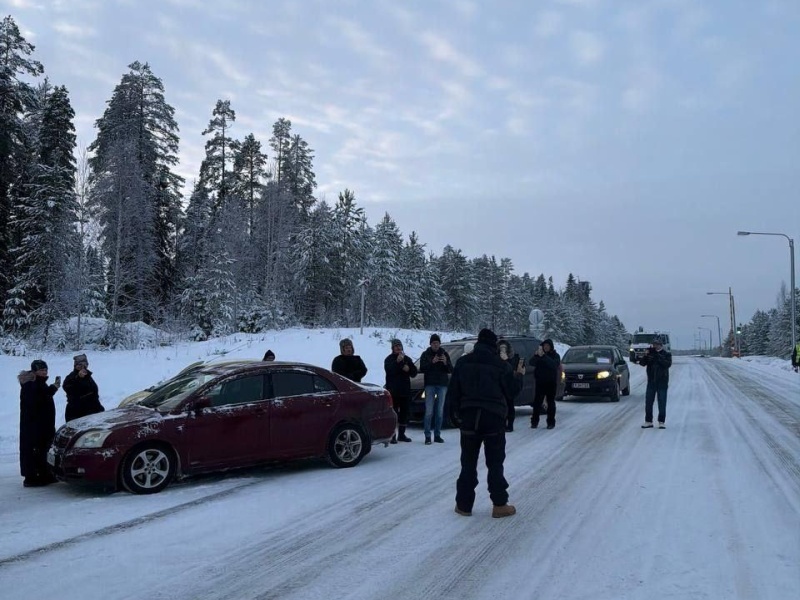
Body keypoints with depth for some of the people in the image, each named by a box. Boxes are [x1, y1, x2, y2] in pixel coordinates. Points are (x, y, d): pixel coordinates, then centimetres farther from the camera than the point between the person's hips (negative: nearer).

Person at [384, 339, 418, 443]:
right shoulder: (389, 359, 0)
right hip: (393, 390, -5)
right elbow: (389, 370, -20)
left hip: (405, 390, 5)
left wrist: (408, 369, -8)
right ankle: (392, 435, -8)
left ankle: (401, 434, 19)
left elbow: (414, 373, 13)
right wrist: (397, 362, -32)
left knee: (404, 412, 9)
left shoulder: (407, 359, 15)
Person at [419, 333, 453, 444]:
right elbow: (422, 369, -9)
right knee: (429, 412, -6)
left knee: (440, 412, 6)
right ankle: (427, 436, -3)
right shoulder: (426, 354, 3)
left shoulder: (444, 354, 7)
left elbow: (451, 370, 2)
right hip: (430, 385, -2)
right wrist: (432, 362, -23)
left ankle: (437, 435, 13)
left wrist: (446, 363, -18)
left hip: (442, 385, 2)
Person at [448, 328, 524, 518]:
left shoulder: (463, 362, 1)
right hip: (493, 418, -2)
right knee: (495, 463, 7)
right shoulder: (501, 365, -6)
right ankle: (499, 505, 9)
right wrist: (519, 375, 17)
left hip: (468, 418, 2)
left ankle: (464, 504, 12)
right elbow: (511, 391, 1)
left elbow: (453, 392, 2)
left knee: (468, 463, 9)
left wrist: (455, 414, 11)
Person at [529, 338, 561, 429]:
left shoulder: (555, 356, -1)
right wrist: (536, 355, -29)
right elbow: (531, 363, -10)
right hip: (540, 382, 1)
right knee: (537, 402, -2)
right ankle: (534, 422, 3)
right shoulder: (538, 355, 5)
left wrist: (543, 356, -31)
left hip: (551, 383, -1)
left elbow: (554, 365, -22)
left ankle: (551, 422, 9)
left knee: (551, 402, 3)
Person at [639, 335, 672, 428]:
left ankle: (662, 422, 10)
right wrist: (646, 355, -21)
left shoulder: (666, 354, 0)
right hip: (651, 382, 3)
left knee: (662, 403, 1)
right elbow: (642, 363, -5)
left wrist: (658, 357, -24)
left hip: (662, 382, -3)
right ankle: (648, 421, 14)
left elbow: (668, 364, -18)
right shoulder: (650, 353, 6)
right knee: (648, 402, 5)